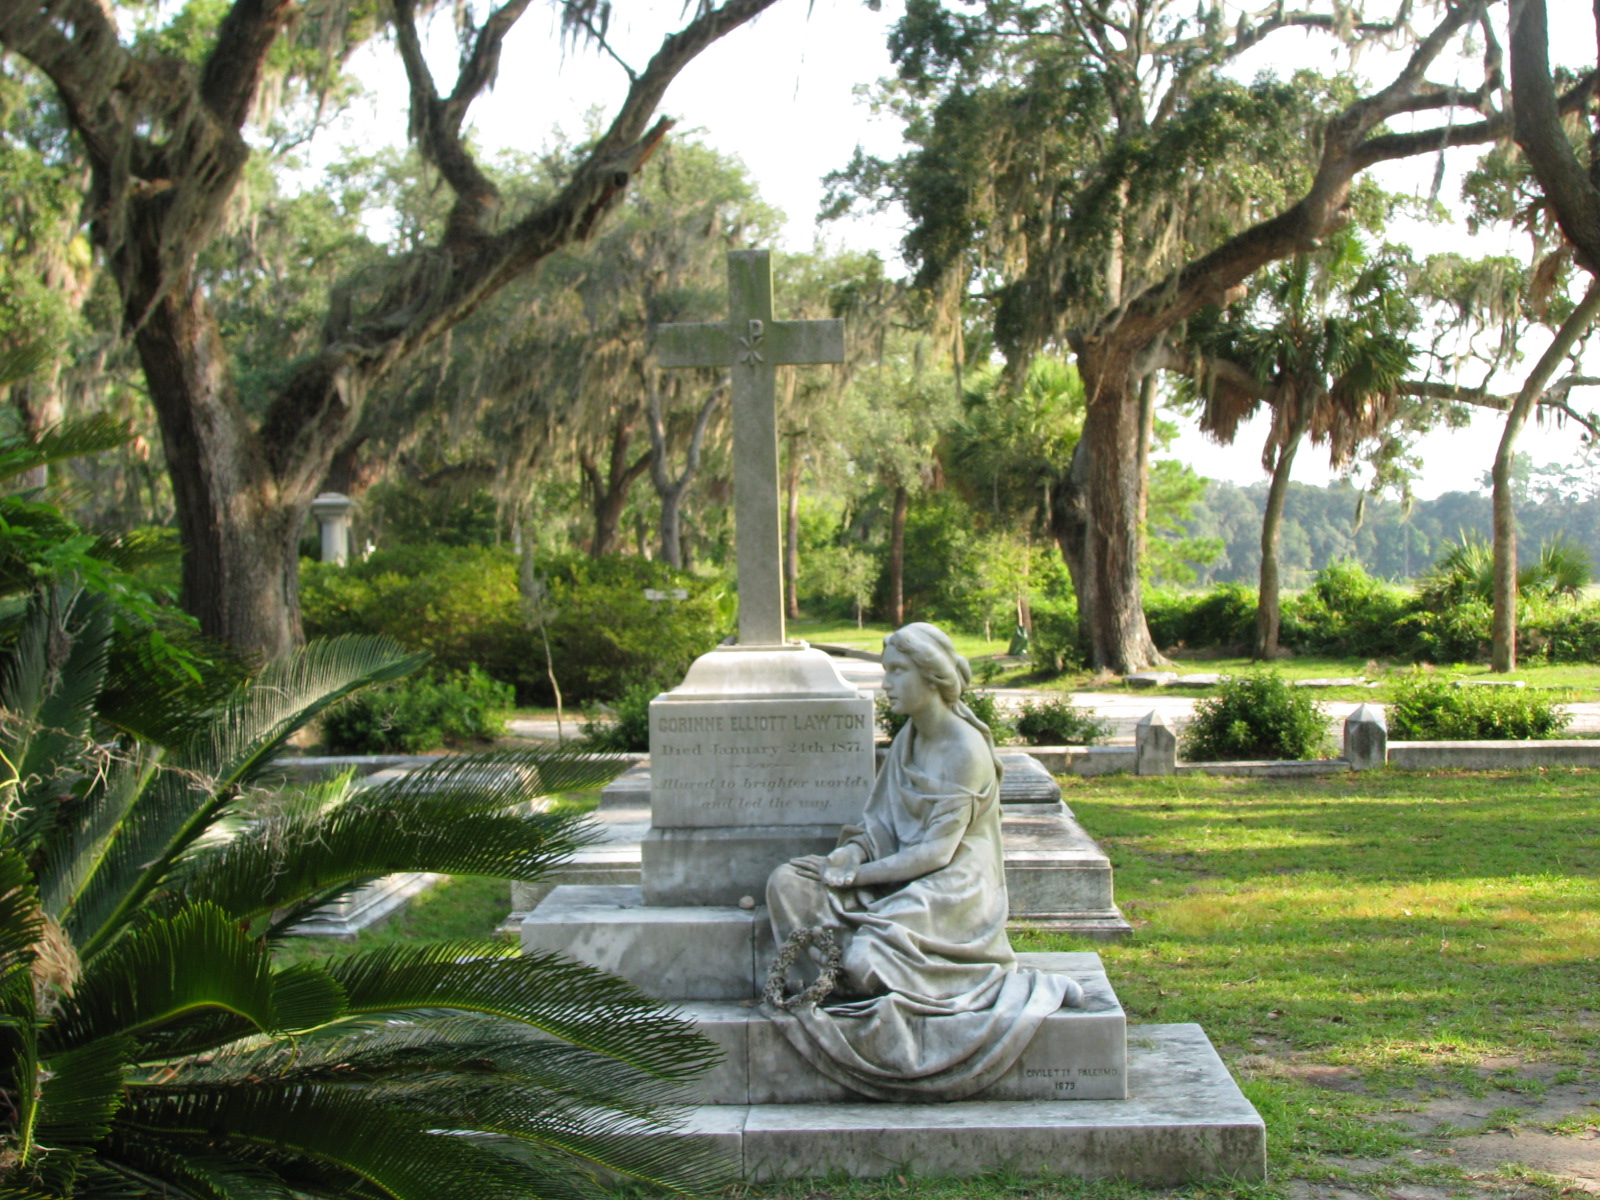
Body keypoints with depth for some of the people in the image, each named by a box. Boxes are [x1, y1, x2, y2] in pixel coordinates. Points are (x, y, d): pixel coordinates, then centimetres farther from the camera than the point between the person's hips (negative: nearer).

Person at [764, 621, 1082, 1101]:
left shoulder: (965, 750, -16)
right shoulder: (906, 741, 9)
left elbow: (937, 851, -19)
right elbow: (881, 823, 10)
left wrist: (857, 875, -16)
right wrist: (852, 854, -12)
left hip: (953, 888, -7)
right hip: (903, 877, 7)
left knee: (870, 960, -31)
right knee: (787, 883, -10)